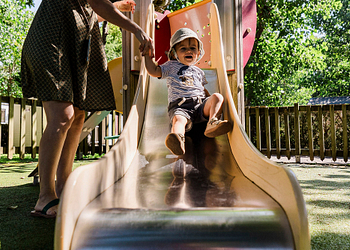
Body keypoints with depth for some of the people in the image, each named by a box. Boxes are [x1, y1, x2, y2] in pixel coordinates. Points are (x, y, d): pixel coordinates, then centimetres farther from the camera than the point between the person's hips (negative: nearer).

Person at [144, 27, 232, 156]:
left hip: (201, 104, 4)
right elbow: (154, 71, 13)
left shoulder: (198, 71, 31)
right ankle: (178, 138, -67)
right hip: (180, 105, -4)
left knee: (217, 97, -21)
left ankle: (212, 123, -38)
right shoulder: (171, 66, 22)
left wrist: (213, 101, 20)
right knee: (178, 119, -37)